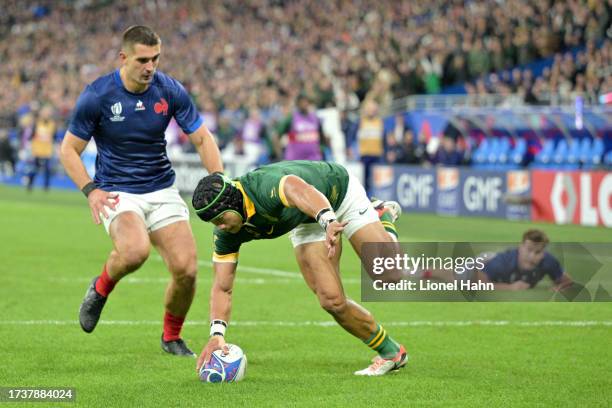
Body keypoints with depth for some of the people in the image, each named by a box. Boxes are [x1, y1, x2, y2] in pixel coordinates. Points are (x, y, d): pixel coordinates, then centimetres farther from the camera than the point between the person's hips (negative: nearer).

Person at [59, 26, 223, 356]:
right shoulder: (96, 96, -11)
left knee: (186, 268, -12)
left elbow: (202, 138, 4)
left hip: (162, 190, 3)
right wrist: (90, 190, -18)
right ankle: (101, 288, 0)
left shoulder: (171, 90, -5)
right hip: (116, 193, -3)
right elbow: (69, 149, -3)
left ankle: (171, 337, 16)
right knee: (135, 250, -35)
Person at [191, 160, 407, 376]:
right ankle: (391, 353, 10)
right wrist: (216, 335, -32)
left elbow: (304, 193, -65)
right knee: (332, 301, -13)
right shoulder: (226, 233, -21)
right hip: (307, 224, 5)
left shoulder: (264, 186, -44)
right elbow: (222, 288, -17)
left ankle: (384, 216, 23)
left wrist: (327, 221, -86)